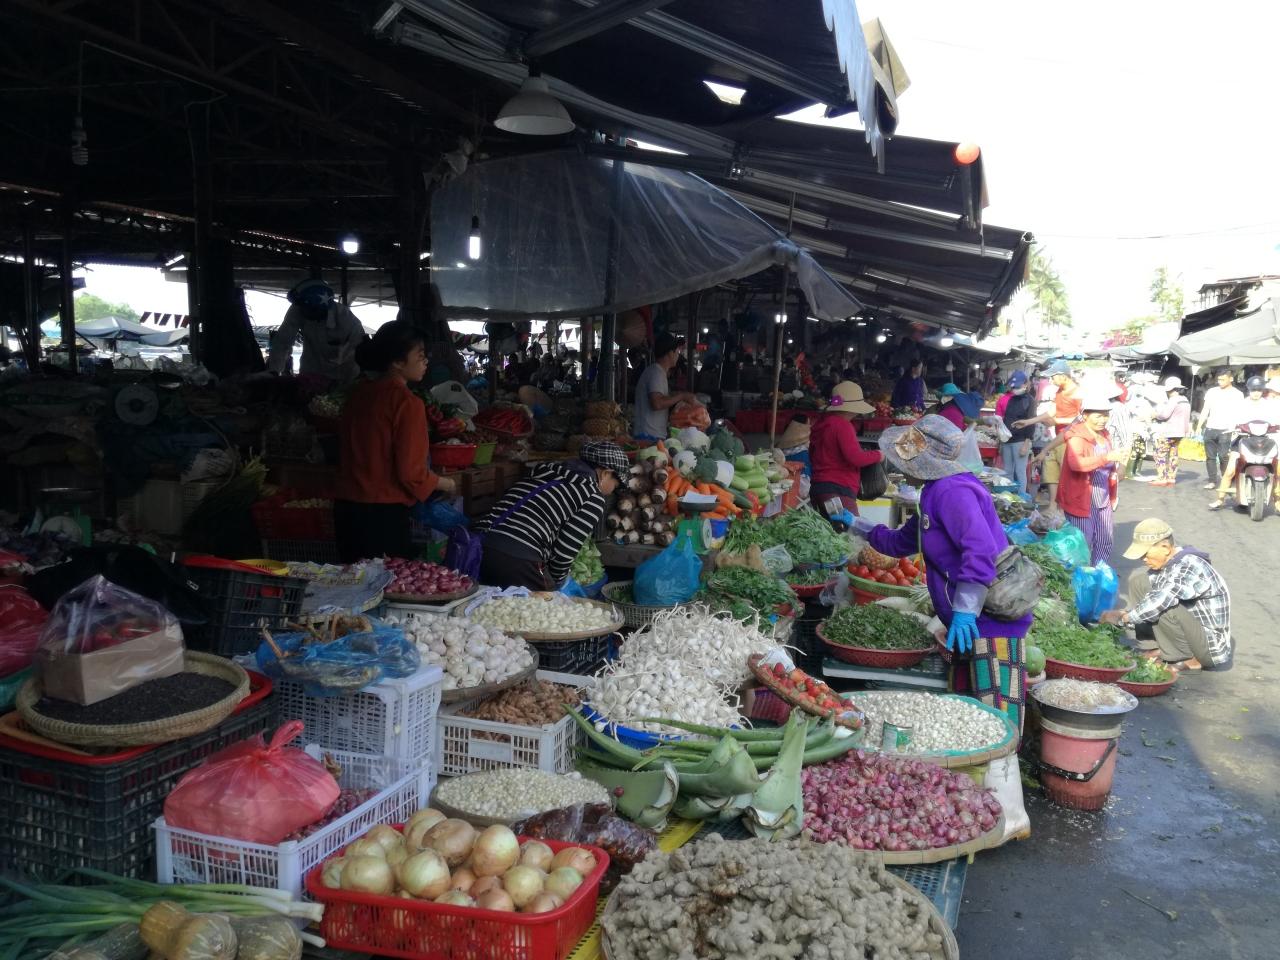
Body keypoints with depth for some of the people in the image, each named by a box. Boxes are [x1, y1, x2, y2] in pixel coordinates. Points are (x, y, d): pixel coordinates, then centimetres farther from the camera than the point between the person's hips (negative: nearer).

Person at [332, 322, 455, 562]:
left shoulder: (359, 393, 7)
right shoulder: (407, 402, -14)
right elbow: (411, 473, -15)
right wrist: (445, 484, 2)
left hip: (346, 506, 8)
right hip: (383, 513, -7)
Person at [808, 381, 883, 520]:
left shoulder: (822, 424, 16)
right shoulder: (842, 425, -12)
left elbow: (812, 456, 28)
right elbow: (855, 458, -18)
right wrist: (877, 455, -3)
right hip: (838, 490, -9)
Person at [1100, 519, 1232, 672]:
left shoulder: (1189, 567, -26)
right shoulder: (1163, 565, 0)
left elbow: (1158, 602, -37)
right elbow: (1147, 601, 7)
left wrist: (1123, 617, -25)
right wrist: (1120, 614, -8)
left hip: (1211, 647, -9)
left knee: (1164, 608, -34)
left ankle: (1189, 660, -10)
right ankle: (1154, 649, 1)